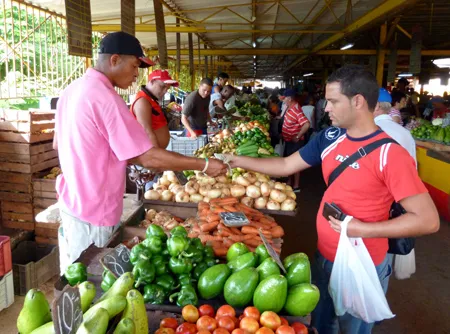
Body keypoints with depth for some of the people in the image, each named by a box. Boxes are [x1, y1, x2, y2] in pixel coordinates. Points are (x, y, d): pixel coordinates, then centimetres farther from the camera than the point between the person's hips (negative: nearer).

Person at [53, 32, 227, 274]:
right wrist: (204, 165, -17)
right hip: (93, 212, -9)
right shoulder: (105, 98, -23)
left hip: (72, 202, 9)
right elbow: (149, 158, -25)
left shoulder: (72, 90, 6)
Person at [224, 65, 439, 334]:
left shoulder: (390, 154, -24)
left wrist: (364, 229, -26)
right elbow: (286, 165, 4)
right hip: (324, 255, 6)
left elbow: (428, 220, -23)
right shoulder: (330, 138, -4)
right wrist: (239, 161, 1)